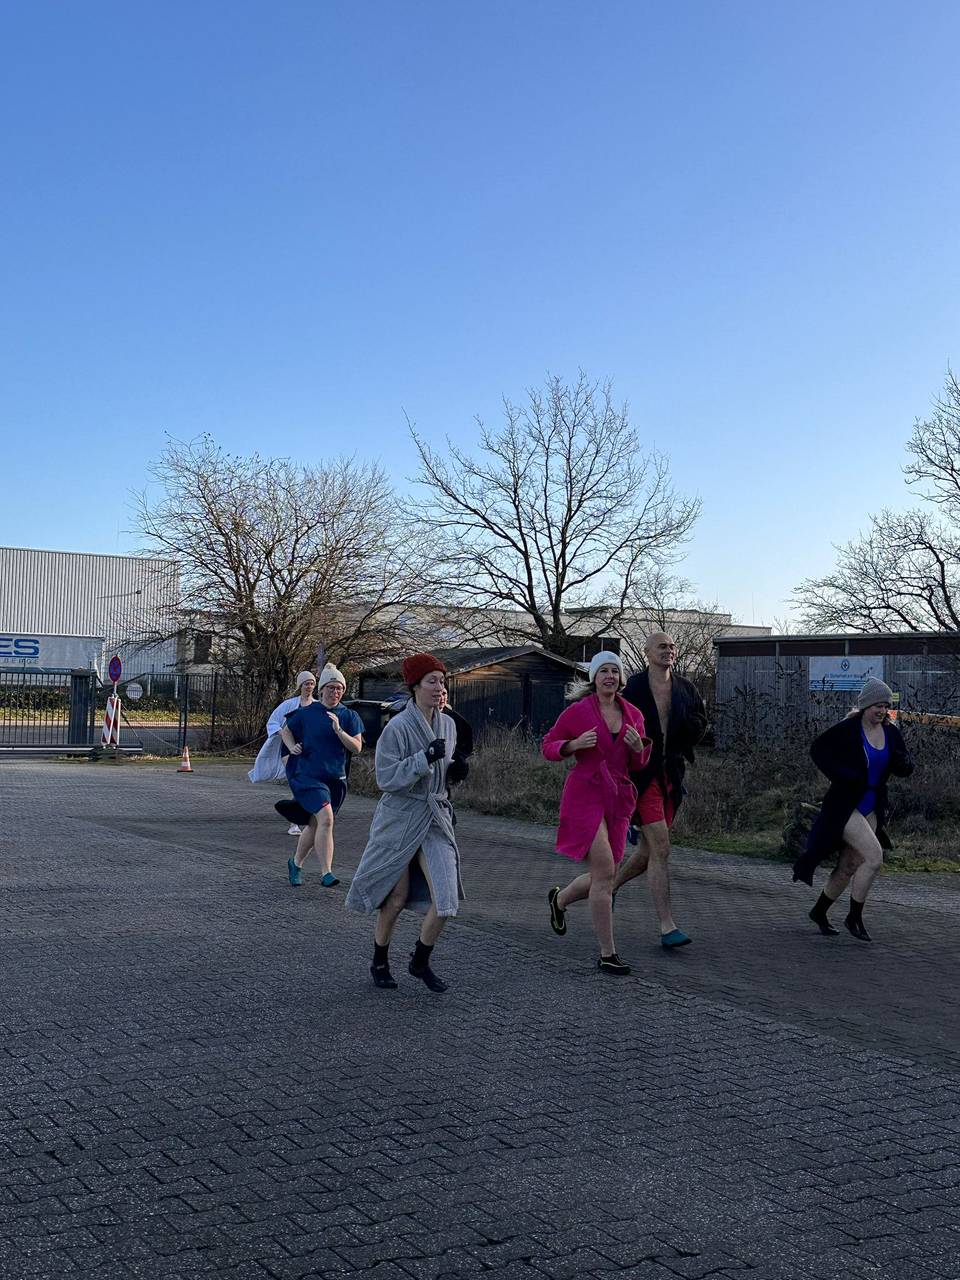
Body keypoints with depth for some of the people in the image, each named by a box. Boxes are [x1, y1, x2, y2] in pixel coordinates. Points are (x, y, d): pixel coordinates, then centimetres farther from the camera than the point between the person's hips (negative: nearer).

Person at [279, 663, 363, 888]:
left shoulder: (349, 716, 6)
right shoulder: (306, 713, 1)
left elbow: (356, 747, -2)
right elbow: (285, 731, 16)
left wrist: (339, 730, -16)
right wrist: (292, 747, -4)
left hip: (336, 778, 4)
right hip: (307, 775, -4)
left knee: (314, 824, 14)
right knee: (326, 819, -22)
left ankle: (296, 863, 37)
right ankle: (327, 873, -21)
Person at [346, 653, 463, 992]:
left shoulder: (448, 724, 5)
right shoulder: (397, 728, -15)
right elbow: (386, 778, -19)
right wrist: (426, 757, -26)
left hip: (435, 819, 5)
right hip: (400, 818, -5)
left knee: (446, 900, -7)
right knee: (395, 899, 6)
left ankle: (420, 963, 17)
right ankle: (380, 964, 31)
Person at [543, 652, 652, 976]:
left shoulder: (633, 715, 8)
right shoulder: (578, 711, -4)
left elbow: (638, 764, 14)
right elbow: (548, 746, 3)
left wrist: (639, 747, -8)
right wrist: (575, 744, -16)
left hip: (618, 800, 5)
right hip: (585, 795, -5)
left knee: (604, 879, 9)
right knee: (604, 873, -15)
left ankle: (559, 899, 41)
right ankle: (607, 955, -6)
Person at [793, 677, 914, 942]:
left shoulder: (891, 733, 4)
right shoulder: (847, 729, -13)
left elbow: (906, 770, 8)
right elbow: (817, 749, -10)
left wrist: (902, 762, -16)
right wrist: (842, 775, -19)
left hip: (871, 809, 7)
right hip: (844, 807, -7)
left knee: (848, 868, 13)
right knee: (874, 855, -19)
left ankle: (819, 912, 32)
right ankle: (854, 917, -4)